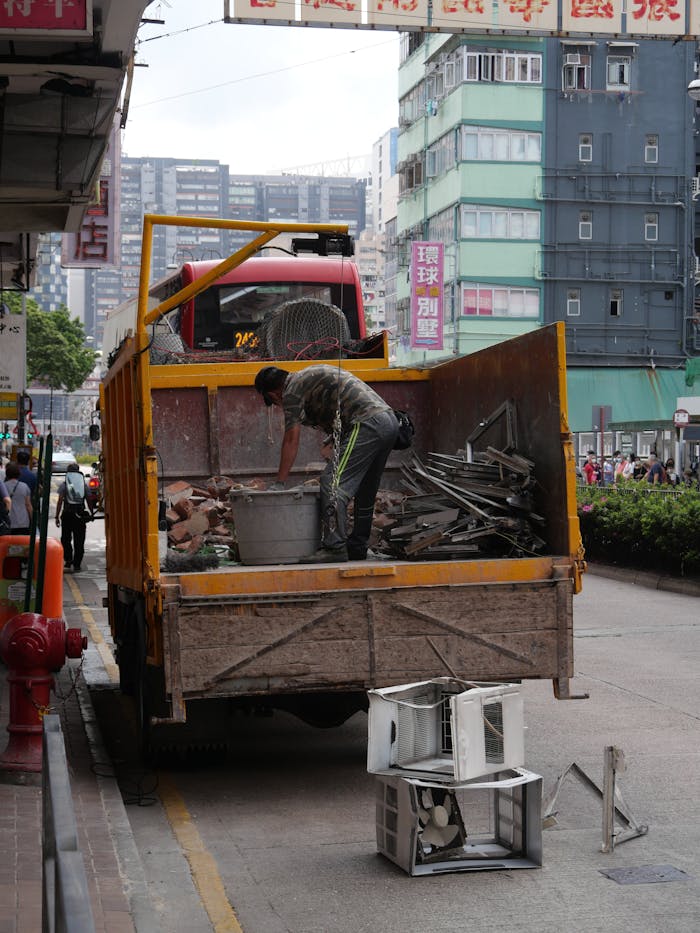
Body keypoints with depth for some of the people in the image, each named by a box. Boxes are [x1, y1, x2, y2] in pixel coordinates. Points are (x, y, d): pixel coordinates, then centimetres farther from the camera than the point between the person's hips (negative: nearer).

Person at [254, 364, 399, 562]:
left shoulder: (292, 390, -1)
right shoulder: (309, 376, 26)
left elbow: (291, 441, -1)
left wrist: (279, 483, 5)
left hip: (367, 424, -10)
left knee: (332, 484, -11)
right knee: (365, 492, 16)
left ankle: (335, 548, -16)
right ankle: (357, 550, 22)